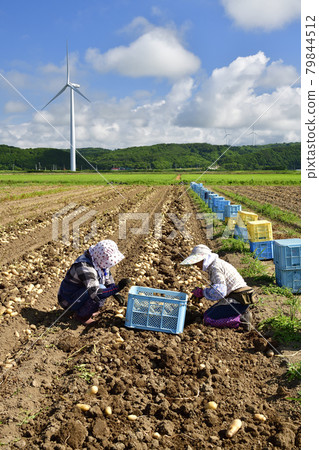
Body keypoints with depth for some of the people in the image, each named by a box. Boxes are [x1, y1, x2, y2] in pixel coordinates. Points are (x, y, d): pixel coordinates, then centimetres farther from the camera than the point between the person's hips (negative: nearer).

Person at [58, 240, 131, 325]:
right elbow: (95, 293, -38)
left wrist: (116, 294, 3)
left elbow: (108, 279, 13)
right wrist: (117, 288, -38)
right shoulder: (85, 267, -32)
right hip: (69, 301, -9)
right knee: (101, 290, -27)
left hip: (79, 292, 9)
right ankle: (81, 315, -8)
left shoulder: (99, 260, -4)